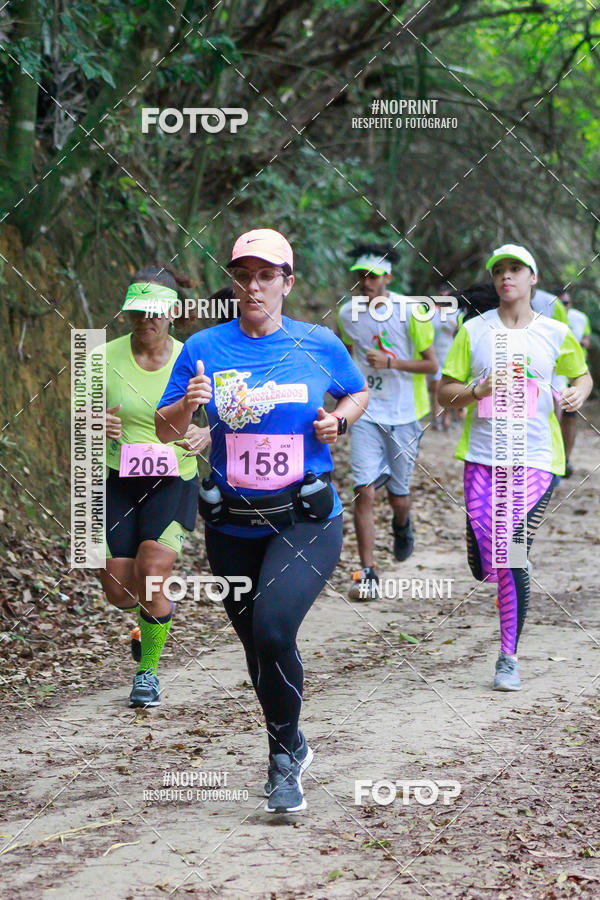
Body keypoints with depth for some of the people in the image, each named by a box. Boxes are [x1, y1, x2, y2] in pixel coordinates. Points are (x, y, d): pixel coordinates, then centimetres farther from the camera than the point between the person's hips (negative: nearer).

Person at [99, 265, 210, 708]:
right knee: (119, 592, -1)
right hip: (117, 483, 2)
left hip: (174, 481, -1)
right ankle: (156, 609, 39)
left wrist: (203, 436, -20)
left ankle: (149, 670, 5)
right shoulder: (105, 359, -5)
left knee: (152, 573, -19)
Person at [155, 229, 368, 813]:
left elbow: (359, 392, 19)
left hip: (305, 522, -2)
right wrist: (188, 405, -18)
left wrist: (338, 421, -2)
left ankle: (282, 759, -4)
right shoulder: (204, 348, 1)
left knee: (272, 629, -23)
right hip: (231, 526, 3)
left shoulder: (319, 345, 1)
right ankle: (292, 748, 38)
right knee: (257, 645, 13)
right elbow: (165, 431, 4)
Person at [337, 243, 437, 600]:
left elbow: (432, 365, -7)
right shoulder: (348, 313, 2)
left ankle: (402, 525, 45)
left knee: (398, 497, 7)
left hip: (405, 414, -2)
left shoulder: (411, 312, -10)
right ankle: (368, 574, -7)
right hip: (366, 414, 2)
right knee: (364, 492, -12)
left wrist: (391, 362, -19)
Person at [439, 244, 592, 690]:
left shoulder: (555, 333, 4)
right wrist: (478, 391, -15)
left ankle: (509, 657, 4)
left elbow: (582, 373, 21)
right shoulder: (474, 331, 3)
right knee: (483, 566, -3)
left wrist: (579, 392, -2)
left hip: (536, 460, -1)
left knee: (512, 557, -11)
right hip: (483, 456, 1)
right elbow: (445, 392, 5)